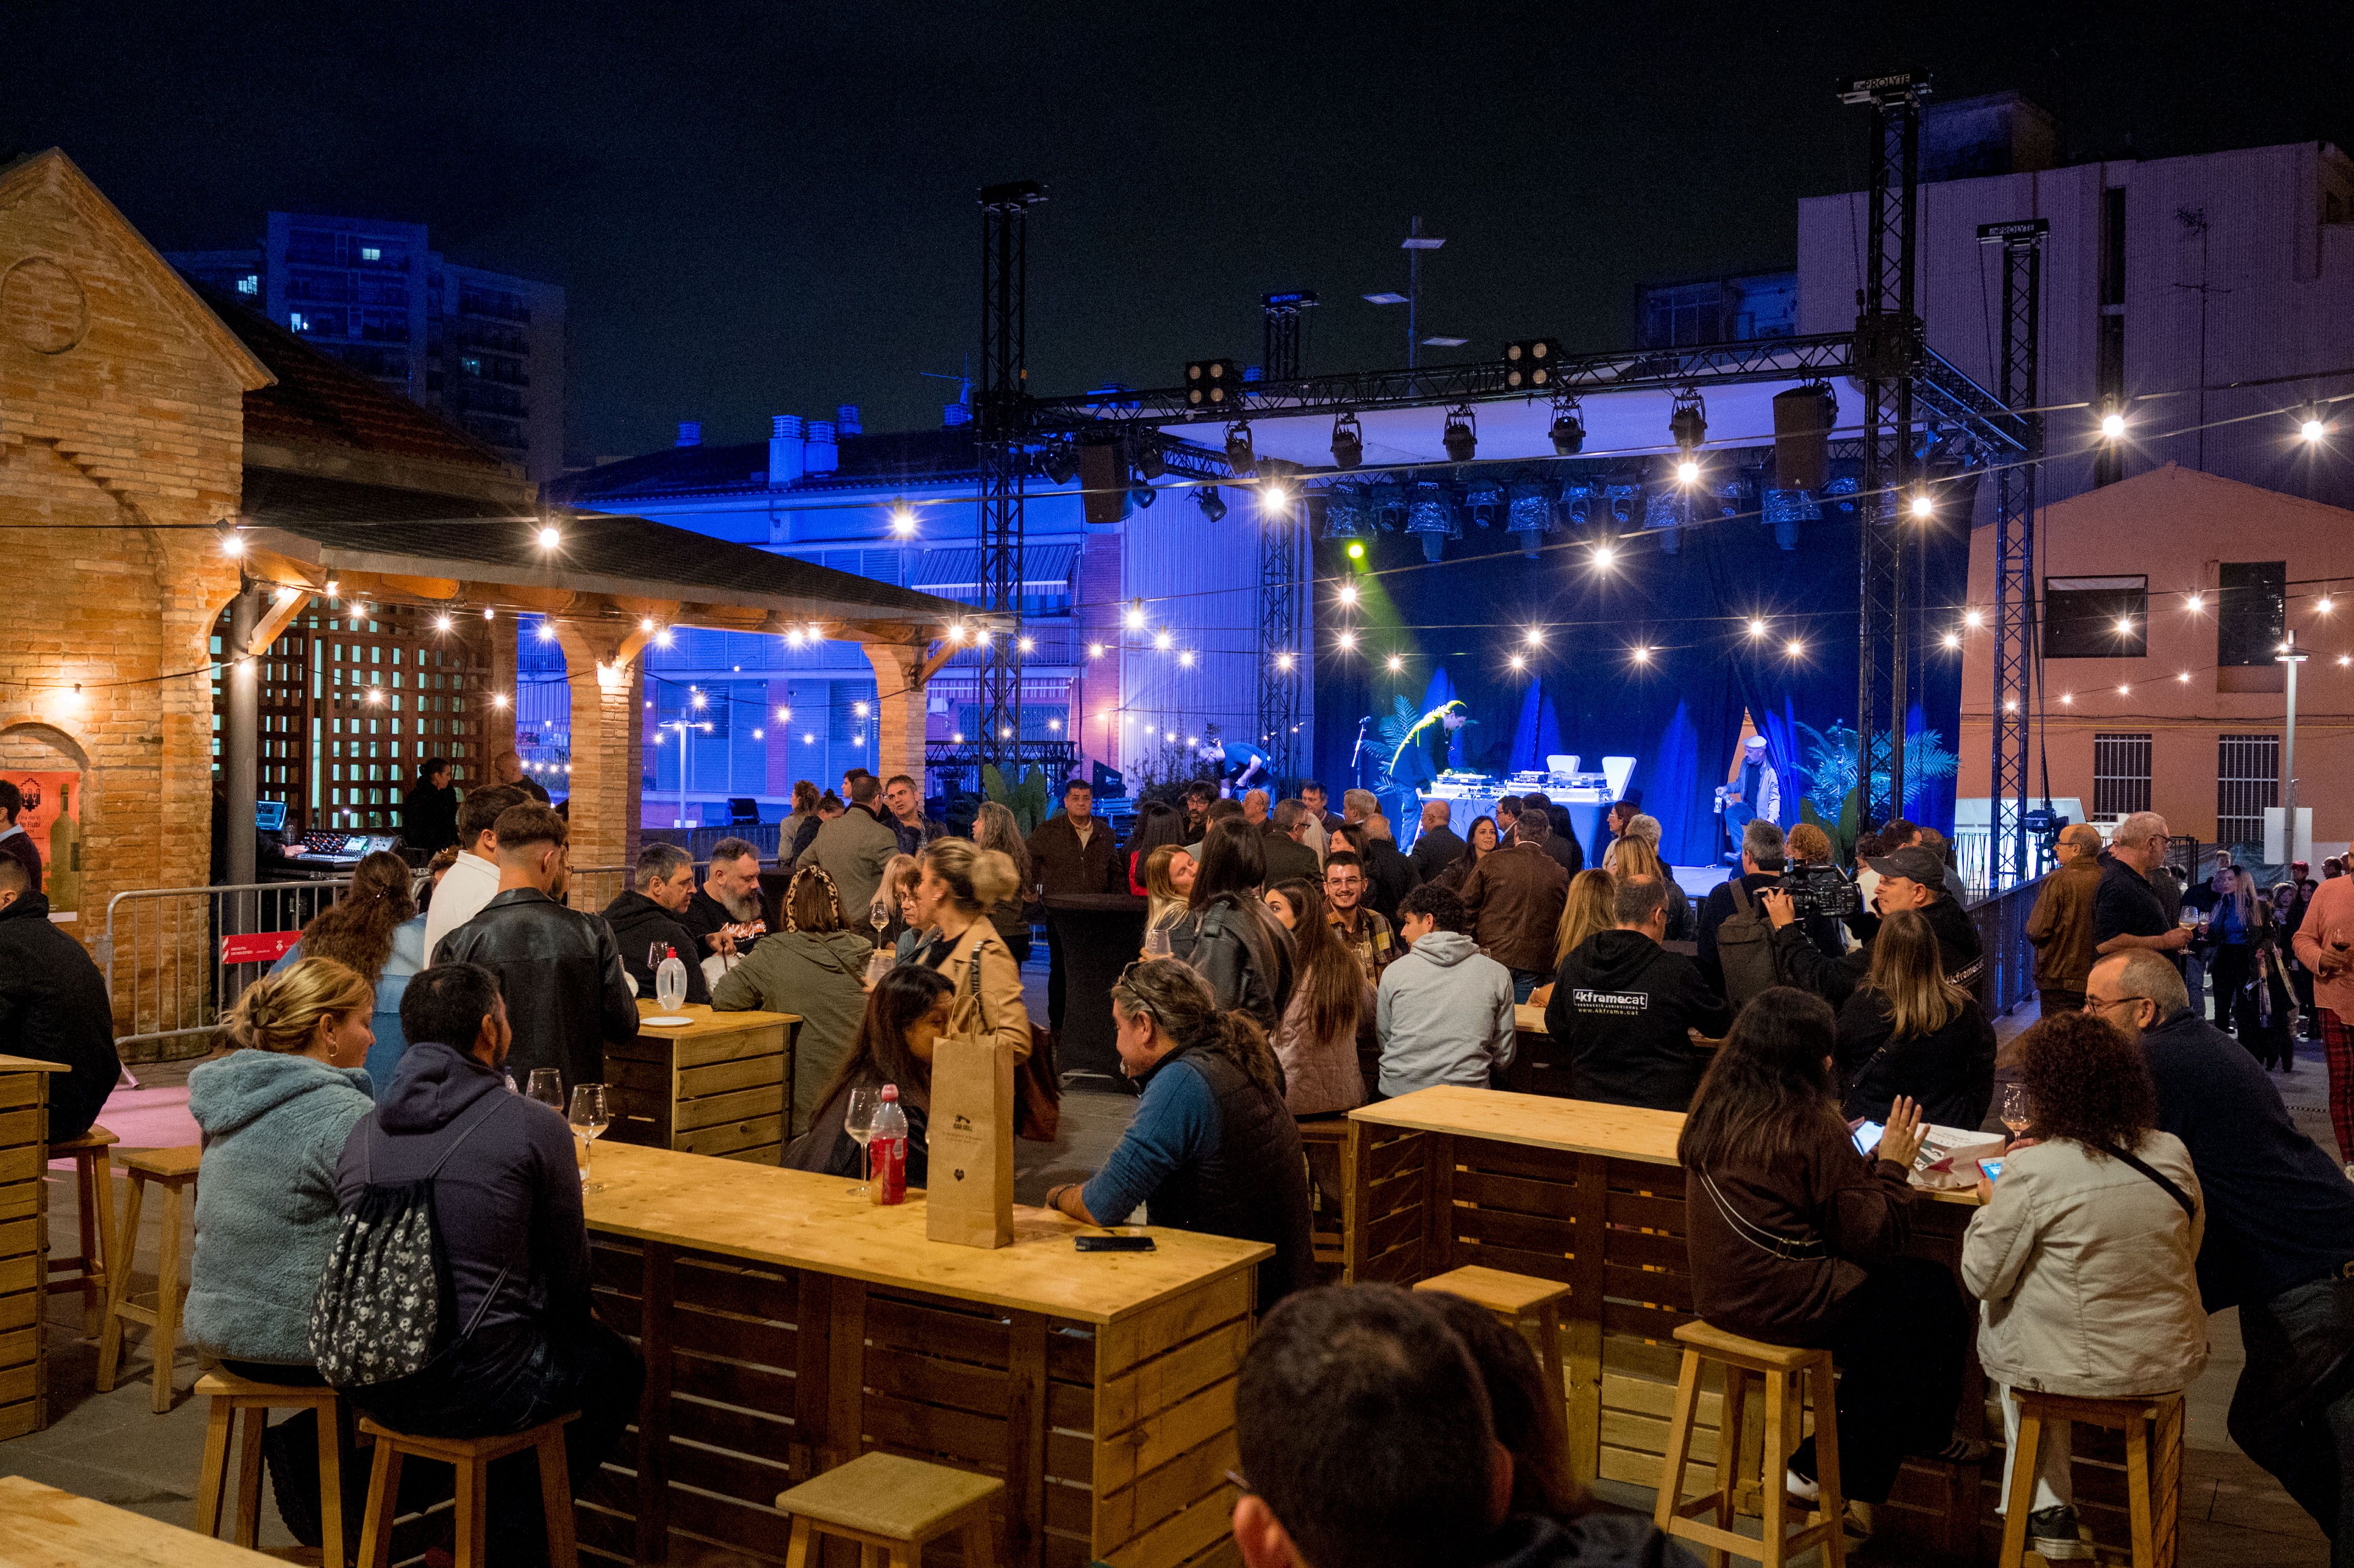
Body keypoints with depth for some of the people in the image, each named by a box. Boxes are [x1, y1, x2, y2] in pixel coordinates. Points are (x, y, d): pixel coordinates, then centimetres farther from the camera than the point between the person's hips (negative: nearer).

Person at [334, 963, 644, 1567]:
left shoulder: (362, 1131, 5)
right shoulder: (535, 1126, -11)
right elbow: (569, 1269, -2)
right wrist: (578, 1315, 23)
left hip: (369, 1386, 6)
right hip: (474, 1391, -6)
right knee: (615, 1365, 22)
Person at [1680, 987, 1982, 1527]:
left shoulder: (1715, 1112, 3)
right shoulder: (1812, 1128, -20)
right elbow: (1871, 1236, -13)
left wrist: (1869, 1162, 15)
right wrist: (1893, 1167, 0)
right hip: (1786, 1301, -8)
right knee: (1937, 1297, 8)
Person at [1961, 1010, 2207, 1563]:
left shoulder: (2031, 1171, -20)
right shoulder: (2172, 1154, -4)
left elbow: (1984, 1279, -11)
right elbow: (2189, 1248, 13)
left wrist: (1990, 1205, 7)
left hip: (2085, 1371, -5)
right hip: (2176, 1361, 5)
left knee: (1997, 1317, 25)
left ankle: (2048, 1509, 27)